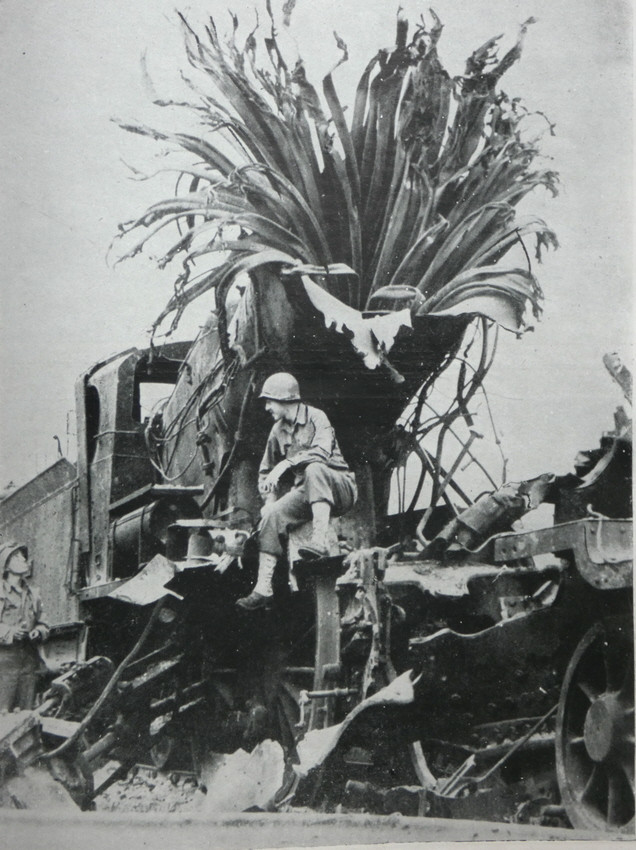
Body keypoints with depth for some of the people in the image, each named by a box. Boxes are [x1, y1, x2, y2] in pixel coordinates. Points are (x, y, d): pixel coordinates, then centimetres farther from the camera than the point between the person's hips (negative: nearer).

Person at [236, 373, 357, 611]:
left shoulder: (316, 418, -9)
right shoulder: (278, 430, 11)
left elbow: (322, 451, -29)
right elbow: (266, 471, 21)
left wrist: (284, 464, -33)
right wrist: (269, 498, 3)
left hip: (339, 487, -6)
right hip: (305, 491, 6)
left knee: (313, 469, -37)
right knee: (271, 515, -18)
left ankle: (320, 541, -43)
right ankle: (263, 589, -19)